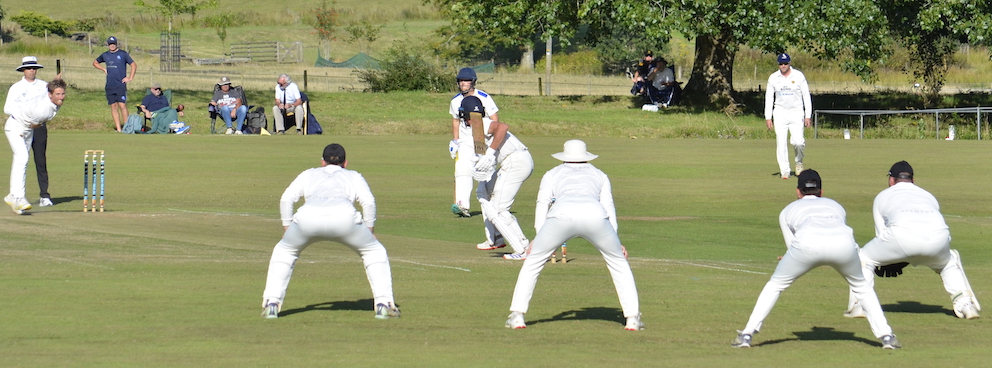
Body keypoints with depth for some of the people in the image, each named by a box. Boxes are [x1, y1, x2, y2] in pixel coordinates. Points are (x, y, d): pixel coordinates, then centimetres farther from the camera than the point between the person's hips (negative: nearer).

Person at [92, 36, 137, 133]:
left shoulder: (123, 54, 0)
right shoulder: (105, 55, 12)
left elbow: (134, 65, 4)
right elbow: (95, 62, 28)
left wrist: (130, 78, -3)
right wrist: (103, 69, 12)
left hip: (121, 85, -5)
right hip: (109, 86, 5)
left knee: (122, 105, -13)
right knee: (113, 106, 3)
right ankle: (118, 129, 5)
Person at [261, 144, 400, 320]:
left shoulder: (309, 174, 36)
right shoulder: (353, 176, 33)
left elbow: (287, 198, 22)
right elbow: (368, 201, 14)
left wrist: (287, 228, 28)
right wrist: (369, 230, 21)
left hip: (308, 216, 1)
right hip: (344, 216, -1)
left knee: (284, 251, 29)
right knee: (374, 251, 23)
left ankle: (271, 304, 17)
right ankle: (383, 304, 11)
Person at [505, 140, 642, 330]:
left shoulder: (553, 174, 36)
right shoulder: (599, 175, 39)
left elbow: (543, 203, 19)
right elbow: (608, 205, 24)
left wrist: (539, 235, 8)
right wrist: (615, 239, 14)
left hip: (562, 214, -1)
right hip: (595, 214, 1)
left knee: (533, 262, 19)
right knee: (618, 262, 22)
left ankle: (517, 315, 9)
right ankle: (633, 318, 14)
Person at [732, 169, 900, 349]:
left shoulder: (788, 210, 35)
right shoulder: (835, 206, 40)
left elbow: (793, 247, 31)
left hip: (807, 243, -2)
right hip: (844, 243, 2)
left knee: (775, 285, 22)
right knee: (861, 286, 29)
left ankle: (746, 335, 14)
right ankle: (886, 336, 20)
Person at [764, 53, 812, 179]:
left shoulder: (798, 76, -2)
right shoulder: (773, 78, 2)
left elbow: (806, 96, 1)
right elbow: (769, 98, 7)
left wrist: (808, 116, -4)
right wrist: (768, 117, 0)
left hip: (796, 112, -2)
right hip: (780, 112, 2)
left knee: (798, 141, -15)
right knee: (781, 142, -5)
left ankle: (799, 161, 15)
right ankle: (784, 171, 1)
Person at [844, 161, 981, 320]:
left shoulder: (882, 196, 33)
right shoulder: (928, 196, 40)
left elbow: (881, 235, 29)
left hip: (902, 235, -3)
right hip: (939, 235, 3)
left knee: (865, 258, 21)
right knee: (949, 261, 36)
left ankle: (859, 305, 10)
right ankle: (965, 304, 23)